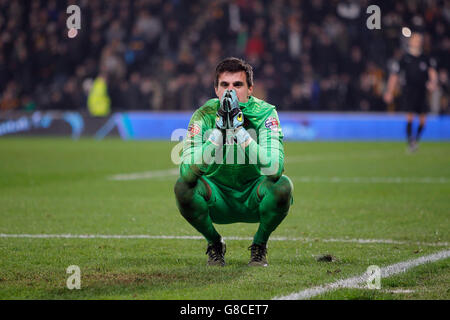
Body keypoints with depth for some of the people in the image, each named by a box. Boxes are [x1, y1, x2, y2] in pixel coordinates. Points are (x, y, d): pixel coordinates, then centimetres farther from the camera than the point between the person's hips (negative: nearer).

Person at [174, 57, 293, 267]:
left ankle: (259, 246, -3)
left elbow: (274, 169, -33)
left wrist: (239, 128, -37)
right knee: (183, 186, -27)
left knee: (282, 185, -30)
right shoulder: (204, 116, -15)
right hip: (218, 200, 1)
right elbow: (187, 171, -29)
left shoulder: (265, 114, -17)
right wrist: (219, 129, -37)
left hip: (253, 200, -1)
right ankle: (215, 245, 0)